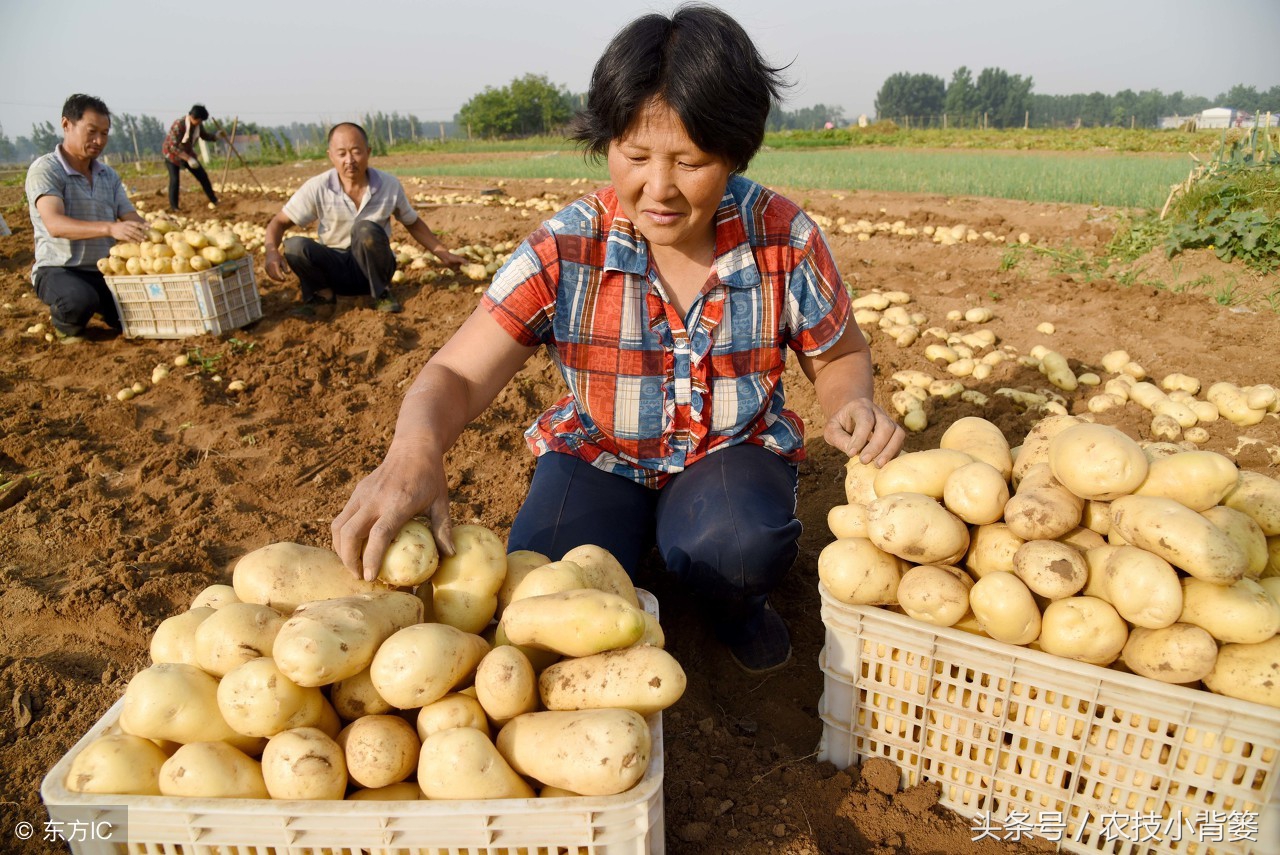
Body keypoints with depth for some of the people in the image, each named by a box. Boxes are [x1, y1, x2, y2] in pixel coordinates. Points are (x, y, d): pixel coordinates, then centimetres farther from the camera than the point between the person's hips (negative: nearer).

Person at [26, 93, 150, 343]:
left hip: (106, 270, 6)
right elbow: (54, 224, -27)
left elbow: (132, 219, 2)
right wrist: (110, 228, -45)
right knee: (81, 299, -39)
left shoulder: (108, 175, 10)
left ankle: (110, 312, 18)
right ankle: (66, 325, 0)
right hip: (58, 269, -6)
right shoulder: (45, 170, -11)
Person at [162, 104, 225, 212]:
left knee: (202, 175, 4)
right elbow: (173, 147, -32)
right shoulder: (178, 125, -33)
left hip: (187, 153, 6)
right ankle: (173, 206, -7)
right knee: (174, 180, -16)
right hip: (172, 154, -6)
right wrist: (189, 159, -38)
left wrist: (216, 136, -14)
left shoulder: (198, 124, -14)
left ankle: (214, 200, 16)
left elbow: (204, 135, 6)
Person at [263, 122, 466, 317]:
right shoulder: (317, 188, -12)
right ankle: (322, 294, -1)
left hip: (373, 268, 0)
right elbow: (280, 222, -9)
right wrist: (272, 251, -29)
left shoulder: (389, 185, -8)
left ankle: (382, 293, -9)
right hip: (335, 269, 0)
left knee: (366, 229, -32)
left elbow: (413, 223, 6)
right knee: (295, 246, -30)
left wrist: (444, 254, 1)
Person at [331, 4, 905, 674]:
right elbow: (456, 376, -19)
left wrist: (852, 405, -21)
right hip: (599, 456, 0)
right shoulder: (563, 252, -16)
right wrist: (415, 447, -43)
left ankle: (733, 603, 7)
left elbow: (840, 355, 4)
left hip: (732, 451, 1)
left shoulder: (785, 240, -13)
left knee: (742, 543, -33)